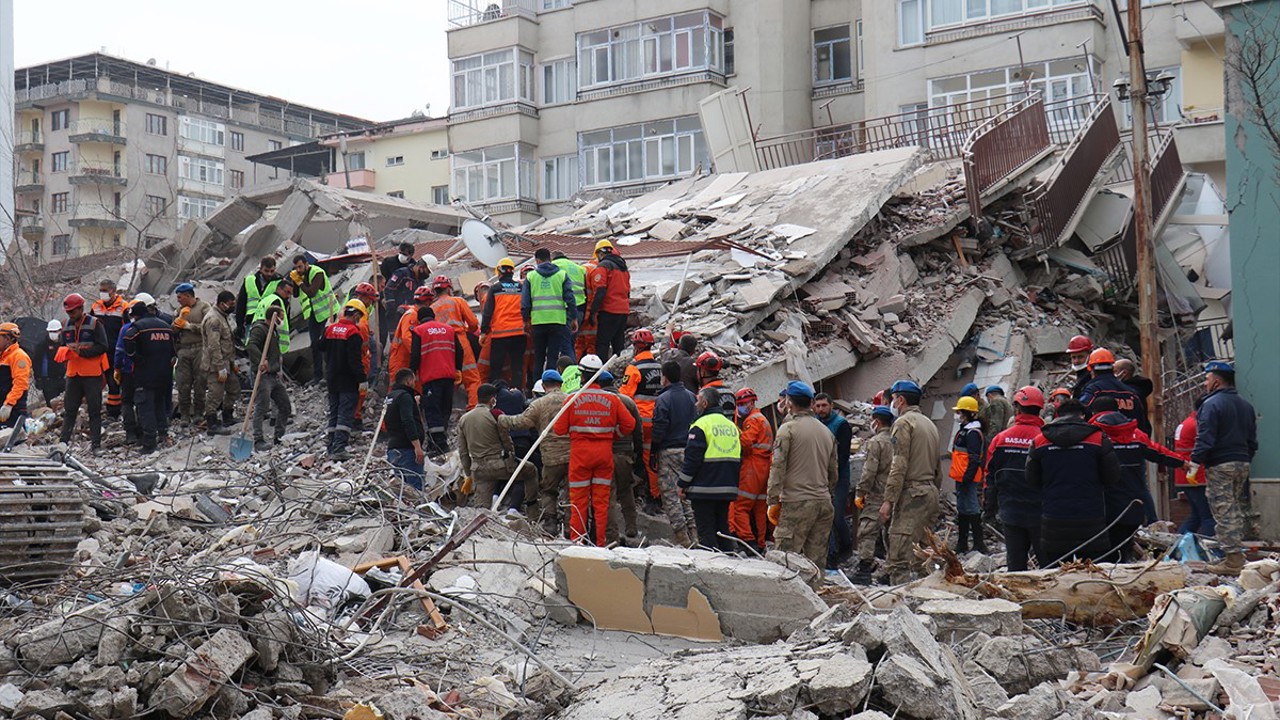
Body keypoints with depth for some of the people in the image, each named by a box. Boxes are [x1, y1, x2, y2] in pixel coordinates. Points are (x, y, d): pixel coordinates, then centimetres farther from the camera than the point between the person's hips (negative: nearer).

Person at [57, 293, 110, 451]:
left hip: (92, 374, -5)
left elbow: (102, 347, -12)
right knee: (69, 409, 7)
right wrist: (65, 351, -4)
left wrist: (82, 351, -20)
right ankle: (63, 440, 11)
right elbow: (63, 346, 19)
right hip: (73, 373, 5)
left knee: (94, 410, 0)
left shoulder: (94, 324, -6)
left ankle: (96, 443, 3)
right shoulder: (67, 326, 12)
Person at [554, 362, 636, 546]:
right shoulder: (612, 399, -2)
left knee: (578, 500, 5)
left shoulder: (573, 399, -6)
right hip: (605, 453, 2)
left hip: (580, 453, -2)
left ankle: (576, 541, 6)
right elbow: (630, 424, 0)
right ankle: (599, 543, 9)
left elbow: (560, 429, -4)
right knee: (602, 500, 7)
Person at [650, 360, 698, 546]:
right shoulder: (692, 397, 10)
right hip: (689, 452, 6)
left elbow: (659, 430, -11)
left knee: (670, 495, -3)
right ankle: (691, 536, 11)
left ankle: (681, 539, -8)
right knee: (687, 493, 12)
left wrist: (652, 455, -4)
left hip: (669, 453, -6)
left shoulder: (663, 399, -9)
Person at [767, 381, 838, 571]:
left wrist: (773, 500, -7)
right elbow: (834, 472, 19)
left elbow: (778, 467, -10)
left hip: (796, 502, -6)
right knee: (817, 559, 9)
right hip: (823, 502, 7)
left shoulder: (788, 428, -6)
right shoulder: (827, 431, 15)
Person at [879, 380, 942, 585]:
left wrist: (889, 500, -16)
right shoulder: (930, 424, 21)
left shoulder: (903, 422, -6)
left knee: (899, 559, -13)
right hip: (931, 491, 9)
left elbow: (899, 465, -15)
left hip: (911, 493, -9)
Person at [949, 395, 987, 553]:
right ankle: (962, 544, 25)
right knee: (962, 510, 16)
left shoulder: (973, 433, -16)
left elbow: (974, 459, -21)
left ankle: (979, 545, -5)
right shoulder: (963, 431, 17)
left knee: (972, 510, -8)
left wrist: (967, 478, -23)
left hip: (968, 480, -11)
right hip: (961, 478, 11)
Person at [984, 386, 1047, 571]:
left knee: (1015, 563, 8)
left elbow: (990, 475, 5)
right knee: (1048, 562, 4)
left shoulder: (1001, 438, -1)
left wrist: (990, 507, 16)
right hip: (1039, 513, -3)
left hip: (1010, 513, 3)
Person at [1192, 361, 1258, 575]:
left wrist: (1195, 462, -14)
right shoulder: (1245, 405, 15)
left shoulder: (1212, 404, -12)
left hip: (1219, 466, -8)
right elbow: (1252, 440, 18)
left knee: (1224, 511, -7)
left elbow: (1205, 439, -18)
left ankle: (1233, 560, -10)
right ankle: (1236, 554, 19)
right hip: (1242, 464, 8)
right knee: (1238, 509, 15)